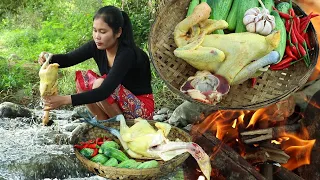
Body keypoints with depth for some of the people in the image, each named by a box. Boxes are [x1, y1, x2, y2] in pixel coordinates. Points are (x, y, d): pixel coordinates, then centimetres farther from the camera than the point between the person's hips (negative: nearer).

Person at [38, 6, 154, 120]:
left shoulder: (127, 54, -28)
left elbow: (104, 91, -37)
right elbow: (69, 58, -8)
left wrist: (66, 100, -43)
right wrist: (50, 58, -32)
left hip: (142, 107, -7)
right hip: (117, 104, 7)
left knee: (99, 84, -28)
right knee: (83, 79, -11)